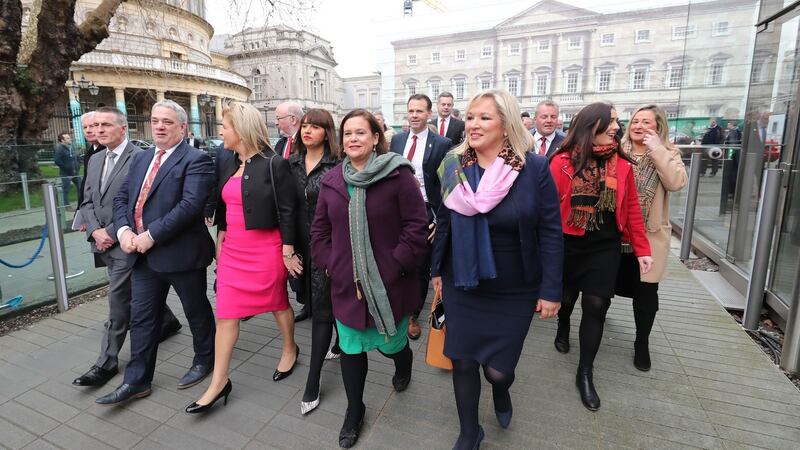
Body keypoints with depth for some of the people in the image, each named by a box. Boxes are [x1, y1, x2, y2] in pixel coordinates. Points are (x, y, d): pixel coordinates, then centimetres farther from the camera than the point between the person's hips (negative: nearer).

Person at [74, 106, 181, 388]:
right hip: (104, 242, 8)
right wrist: (95, 231, -5)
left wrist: (112, 233, -15)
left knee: (118, 301, -1)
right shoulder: (95, 160, 12)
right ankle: (168, 321, 40)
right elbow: (87, 202, 12)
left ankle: (107, 362, 11)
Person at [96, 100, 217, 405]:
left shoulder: (195, 160, -11)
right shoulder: (140, 159, 14)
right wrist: (123, 230, -5)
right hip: (143, 255, 7)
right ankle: (137, 381, 26)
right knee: (141, 317, 13)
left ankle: (204, 360, 33)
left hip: (180, 253, -7)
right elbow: (121, 197, 13)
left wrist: (151, 235, -20)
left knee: (196, 311, 12)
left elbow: (191, 204, -22)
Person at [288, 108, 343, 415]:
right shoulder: (292, 163, 8)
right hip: (303, 244, 6)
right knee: (315, 302, 18)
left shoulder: (337, 165, -9)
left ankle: (312, 383, 8)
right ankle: (341, 342, 43)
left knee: (321, 308, -1)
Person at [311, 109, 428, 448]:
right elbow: (320, 229, 10)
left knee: (390, 343, 13)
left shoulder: (398, 175, -12)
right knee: (350, 348, 14)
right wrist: (328, 264, 2)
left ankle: (404, 363, 52)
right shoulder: (332, 180, 4)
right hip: (345, 283, 4)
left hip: (387, 283, -3)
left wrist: (396, 266, -15)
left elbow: (415, 227, -12)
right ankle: (354, 410, 37)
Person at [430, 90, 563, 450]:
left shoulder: (535, 168, -12)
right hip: (461, 285, 3)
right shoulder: (454, 165, -2)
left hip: (513, 291, -2)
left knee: (497, 368, 5)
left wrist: (551, 290, -9)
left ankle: (501, 390, 46)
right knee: (462, 362, 11)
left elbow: (550, 232, -9)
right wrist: (437, 269, 10)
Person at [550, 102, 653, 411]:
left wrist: (642, 250, 3)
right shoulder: (562, 162, -10)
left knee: (596, 305, 1)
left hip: (605, 247, 2)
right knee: (566, 295, 16)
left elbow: (632, 209, 3)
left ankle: (585, 374, 17)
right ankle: (563, 328, 52)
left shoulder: (621, 164, -1)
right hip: (568, 244, -1)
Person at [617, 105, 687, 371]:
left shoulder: (668, 154, 1)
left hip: (649, 236, 0)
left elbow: (677, 183, -18)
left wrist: (657, 149, -18)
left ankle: (642, 344, 25)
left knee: (646, 291, 7)